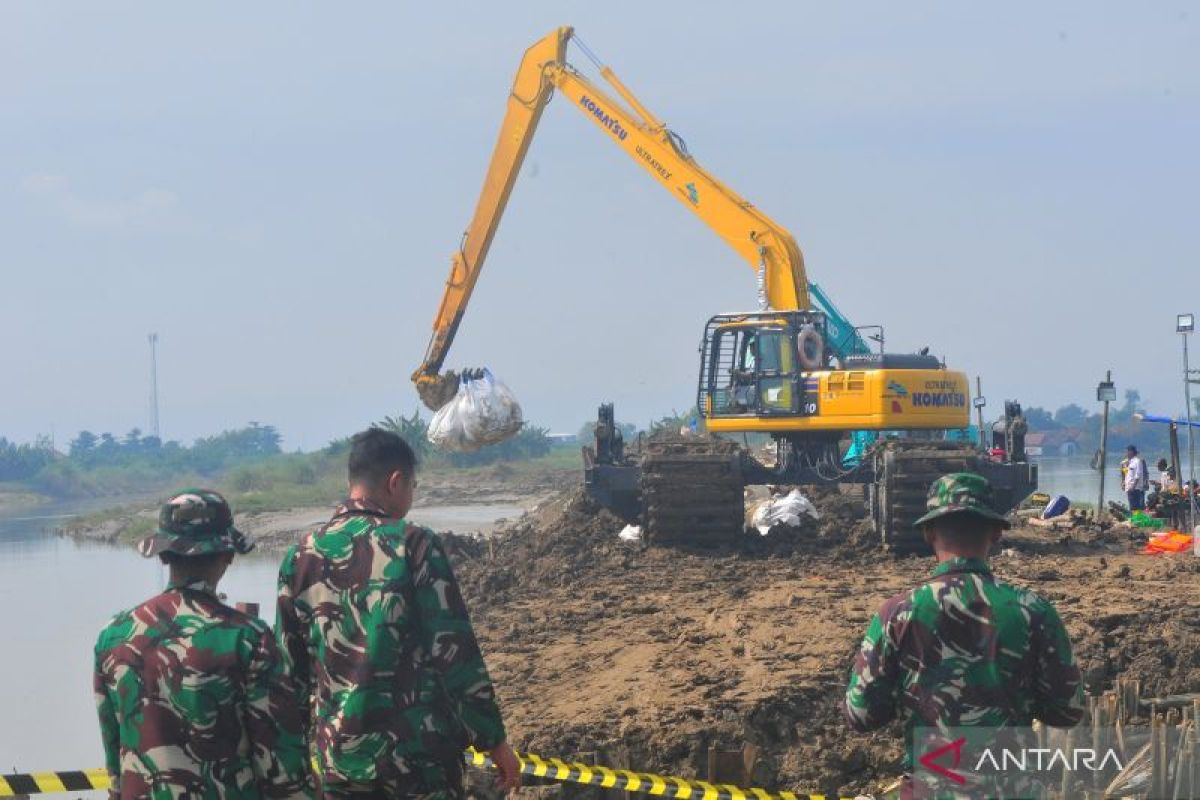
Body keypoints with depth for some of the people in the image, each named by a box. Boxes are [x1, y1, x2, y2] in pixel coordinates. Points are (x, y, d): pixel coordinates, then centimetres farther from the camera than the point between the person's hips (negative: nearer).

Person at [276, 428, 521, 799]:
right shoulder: (414, 546, -8)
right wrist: (494, 740, -3)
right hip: (420, 751, -4)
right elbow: (456, 654, -10)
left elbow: (289, 669, 10)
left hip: (340, 758, 4)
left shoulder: (302, 559, 4)